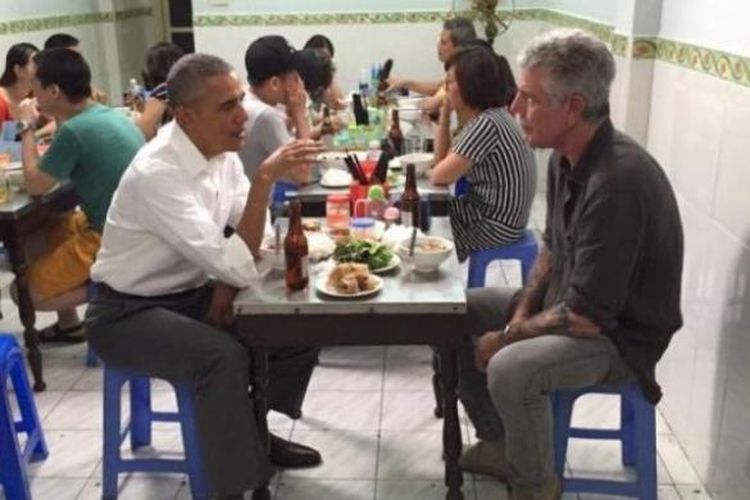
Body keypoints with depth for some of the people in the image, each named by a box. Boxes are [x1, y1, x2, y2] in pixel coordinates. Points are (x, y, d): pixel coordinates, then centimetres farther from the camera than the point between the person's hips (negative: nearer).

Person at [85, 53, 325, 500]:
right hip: (128, 312, -7)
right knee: (225, 357, -32)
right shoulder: (157, 173, -29)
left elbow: (248, 234, 6)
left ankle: (252, 430, 19)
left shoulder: (220, 149, -5)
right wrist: (264, 178, -38)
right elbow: (239, 266, -34)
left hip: (191, 294, 8)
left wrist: (227, 283, -11)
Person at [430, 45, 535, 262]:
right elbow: (442, 160, 8)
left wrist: (434, 171, 3)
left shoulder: (487, 124, -23)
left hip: (495, 225, -9)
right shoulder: (485, 117, 6)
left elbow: (439, 176, -19)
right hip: (487, 211, 9)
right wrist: (444, 113, 2)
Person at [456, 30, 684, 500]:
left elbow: (585, 317, -29)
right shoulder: (567, 156, -4)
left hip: (619, 335, -9)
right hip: (568, 303, 9)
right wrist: (521, 313, -2)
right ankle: (499, 444, 20)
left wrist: (509, 335, -15)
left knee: (510, 369, -32)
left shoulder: (617, 181, -32)